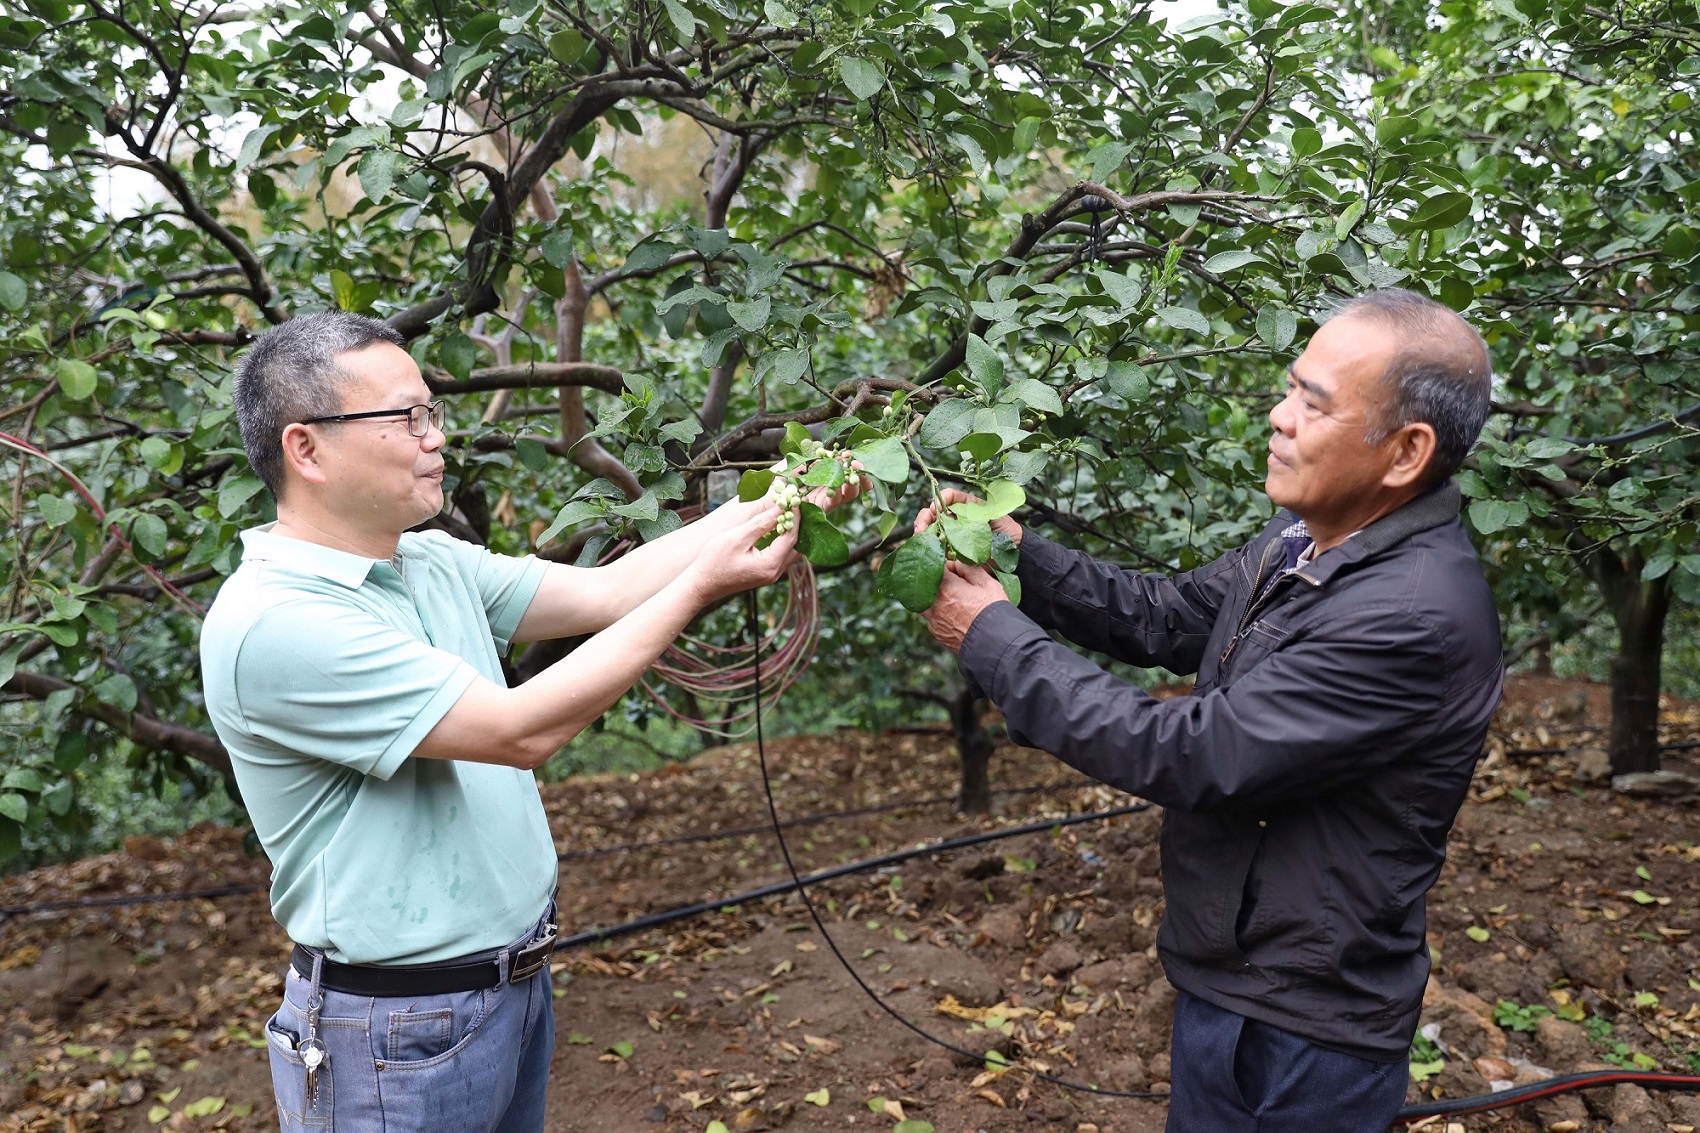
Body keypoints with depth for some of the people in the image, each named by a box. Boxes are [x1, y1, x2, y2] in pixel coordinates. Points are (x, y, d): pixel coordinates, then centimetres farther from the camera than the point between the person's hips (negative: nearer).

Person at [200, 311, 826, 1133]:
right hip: (401, 1031, -8)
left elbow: (602, 591, 0)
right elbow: (522, 730, -26)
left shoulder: (435, 564, 2)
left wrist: (768, 503, -7)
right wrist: (700, 585, -24)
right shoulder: (271, 623, -25)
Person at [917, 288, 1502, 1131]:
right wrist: (1020, 556, -8)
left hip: (1300, 1032, -8)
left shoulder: (1419, 617, -30)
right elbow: (1168, 618, 7)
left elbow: (1190, 755, -29)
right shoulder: (1308, 537, -2)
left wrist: (994, 638, -22)